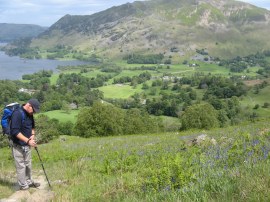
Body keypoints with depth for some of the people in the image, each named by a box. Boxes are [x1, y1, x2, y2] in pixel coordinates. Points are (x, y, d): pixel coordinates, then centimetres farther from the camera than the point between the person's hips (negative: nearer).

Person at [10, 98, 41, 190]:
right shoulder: (17, 114, -22)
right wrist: (28, 140, -27)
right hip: (18, 146, -8)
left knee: (28, 164, 17)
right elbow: (15, 131, -26)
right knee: (21, 166, 1)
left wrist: (32, 134, -2)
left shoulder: (30, 114, 4)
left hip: (27, 145, 8)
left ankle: (29, 182, 31)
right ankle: (23, 185, 12)